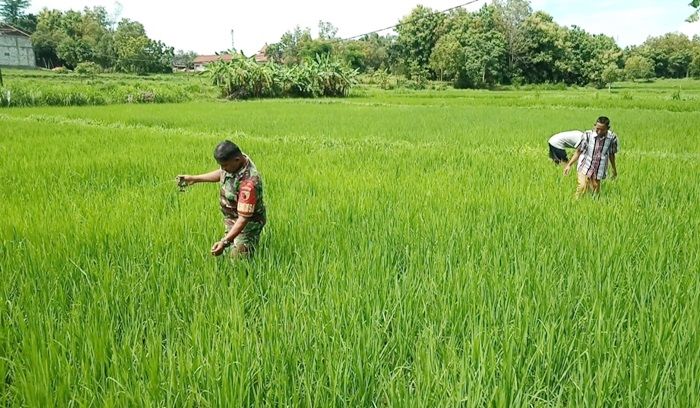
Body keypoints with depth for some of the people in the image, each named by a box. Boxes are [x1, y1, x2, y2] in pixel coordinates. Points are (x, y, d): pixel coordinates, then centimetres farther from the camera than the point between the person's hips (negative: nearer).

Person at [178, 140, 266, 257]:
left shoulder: (249, 181, -36)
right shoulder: (234, 162, -10)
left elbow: (244, 218, -33)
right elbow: (221, 173, 16)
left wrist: (224, 242, -39)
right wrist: (194, 179, 14)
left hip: (247, 225, -8)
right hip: (231, 220, 8)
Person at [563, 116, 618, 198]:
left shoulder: (612, 138, -7)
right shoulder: (587, 135, -13)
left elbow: (611, 154, 8)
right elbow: (578, 151, -4)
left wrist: (614, 169, 19)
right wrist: (569, 164, -9)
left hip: (598, 171, 2)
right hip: (585, 167, -2)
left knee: (595, 192, 7)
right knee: (582, 187, -19)